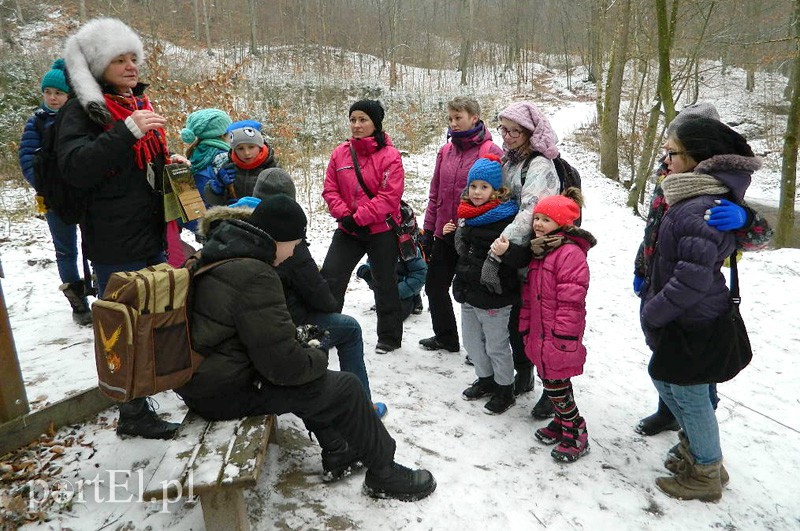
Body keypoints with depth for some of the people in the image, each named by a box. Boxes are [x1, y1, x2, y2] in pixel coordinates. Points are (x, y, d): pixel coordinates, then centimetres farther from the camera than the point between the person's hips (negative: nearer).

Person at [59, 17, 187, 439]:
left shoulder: (140, 103, 15)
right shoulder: (82, 109, -8)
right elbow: (75, 167, -23)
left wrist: (169, 163, 6)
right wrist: (127, 131, -30)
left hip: (154, 235, 8)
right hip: (116, 247, -7)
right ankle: (134, 414, 16)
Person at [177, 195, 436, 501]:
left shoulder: (219, 258, 5)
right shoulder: (253, 276, -26)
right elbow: (282, 364, -25)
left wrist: (295, 339, 10)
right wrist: (318, 358, -6)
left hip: (203, 378, 10)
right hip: (228, 393, -10)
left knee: (312, 376, 23)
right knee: (345, 388, -3)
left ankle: (336, 454, 31)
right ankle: (384, 474, 16)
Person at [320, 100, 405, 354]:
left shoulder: (390, 155, -11)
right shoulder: (340, 153, 3)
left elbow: (389, 197, -18)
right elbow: (330, 190, 2)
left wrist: (359, 218, -20)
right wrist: (344, 215, -13)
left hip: (381, 230, -4)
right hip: (348, 229, 5)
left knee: (385, 283, 9)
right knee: (330, 276, 3)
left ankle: (390, 336, 25)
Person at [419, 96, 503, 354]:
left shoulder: (491, 151, -10)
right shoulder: (446, 150, 8)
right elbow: (435, 193, 11)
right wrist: (427, 230, 9)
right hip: (444, 233, 7)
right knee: (434, 285, 15)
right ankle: (445, 337, 35)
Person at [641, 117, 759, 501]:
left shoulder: (699, 209, -27)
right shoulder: (697, 198, 6)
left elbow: (692, 279, -29)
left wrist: (652, 313, -16)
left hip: (693, 325, -10)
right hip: (685, 320, 10)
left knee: (689, 394, 7)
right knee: (666, 380, 23)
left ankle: (707, 474, 29)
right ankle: (695, 452, 42)